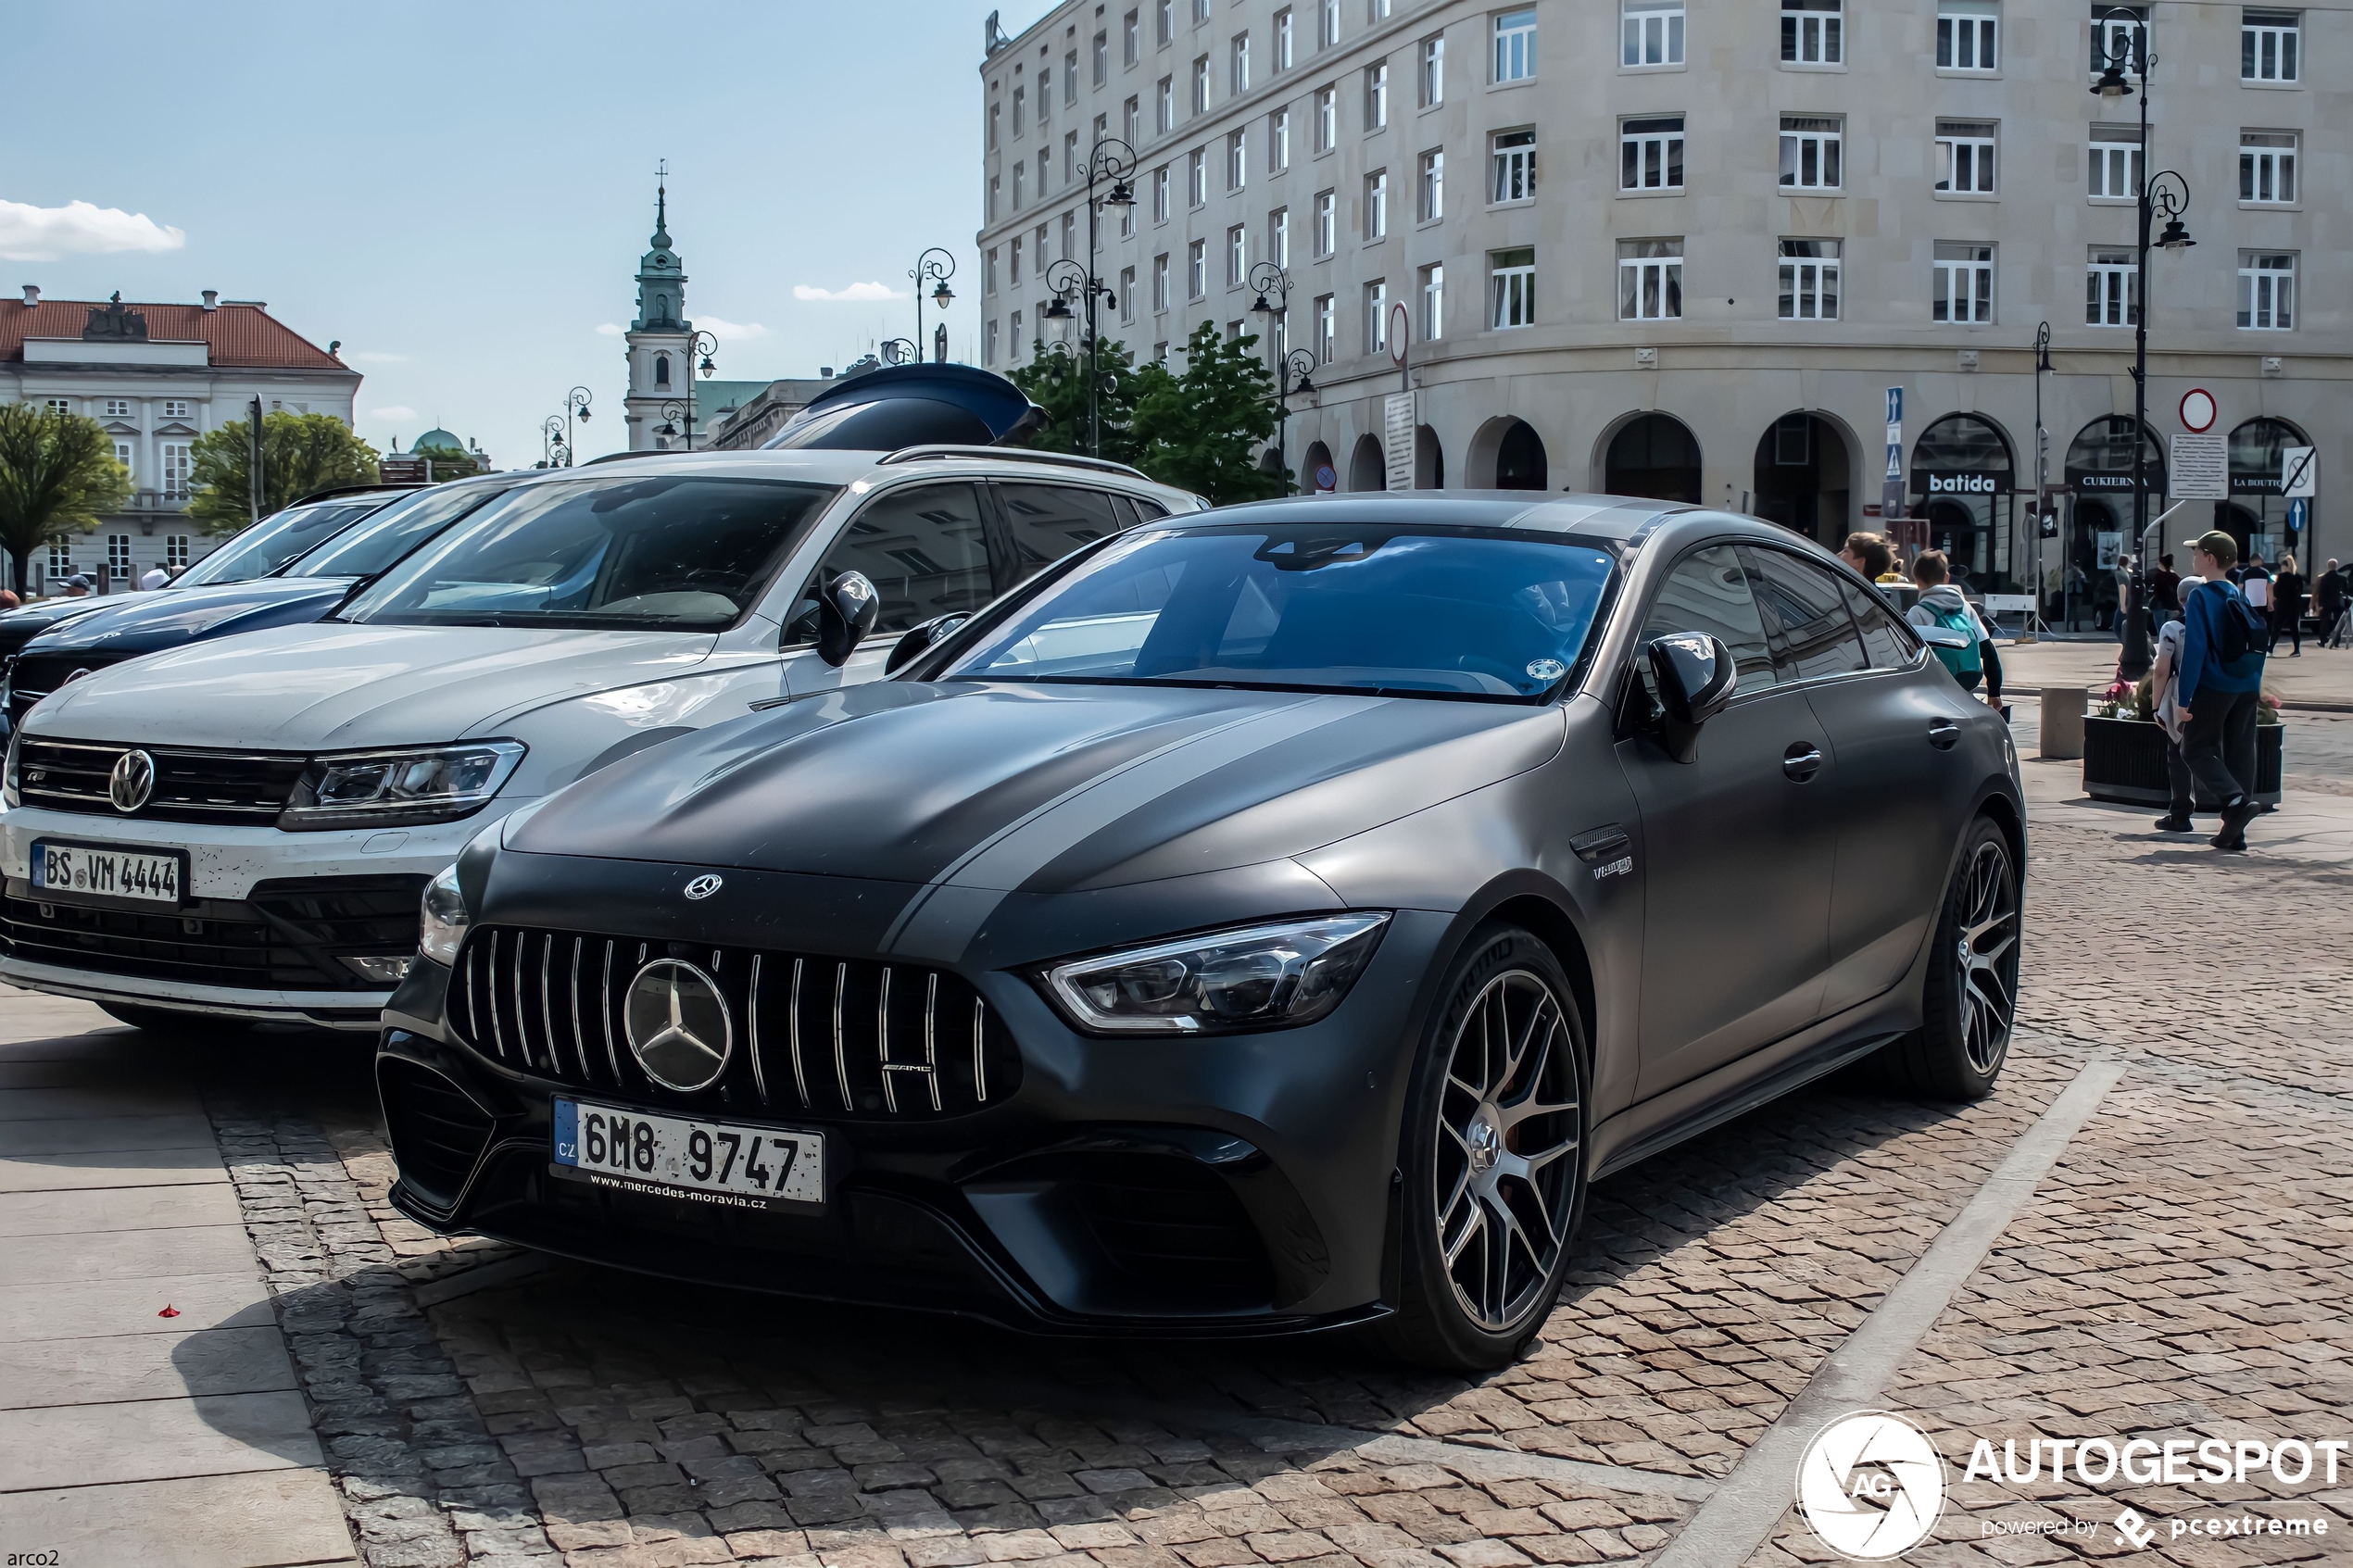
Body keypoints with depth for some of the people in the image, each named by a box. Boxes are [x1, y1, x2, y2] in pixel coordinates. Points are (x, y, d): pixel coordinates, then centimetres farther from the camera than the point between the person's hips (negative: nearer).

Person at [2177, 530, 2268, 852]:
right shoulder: (2240, 597, 12)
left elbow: (2195, 649, -15)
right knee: (2240, 753, 9)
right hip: (2247, 689, 7)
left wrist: (2184, 697, -14)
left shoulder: (2200, 597, -10)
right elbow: (2258, 646, 16)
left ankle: (2235, 799, -21)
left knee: (2197, 749, 3)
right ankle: (2234, 832, 9)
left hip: (2213, 688, -7)